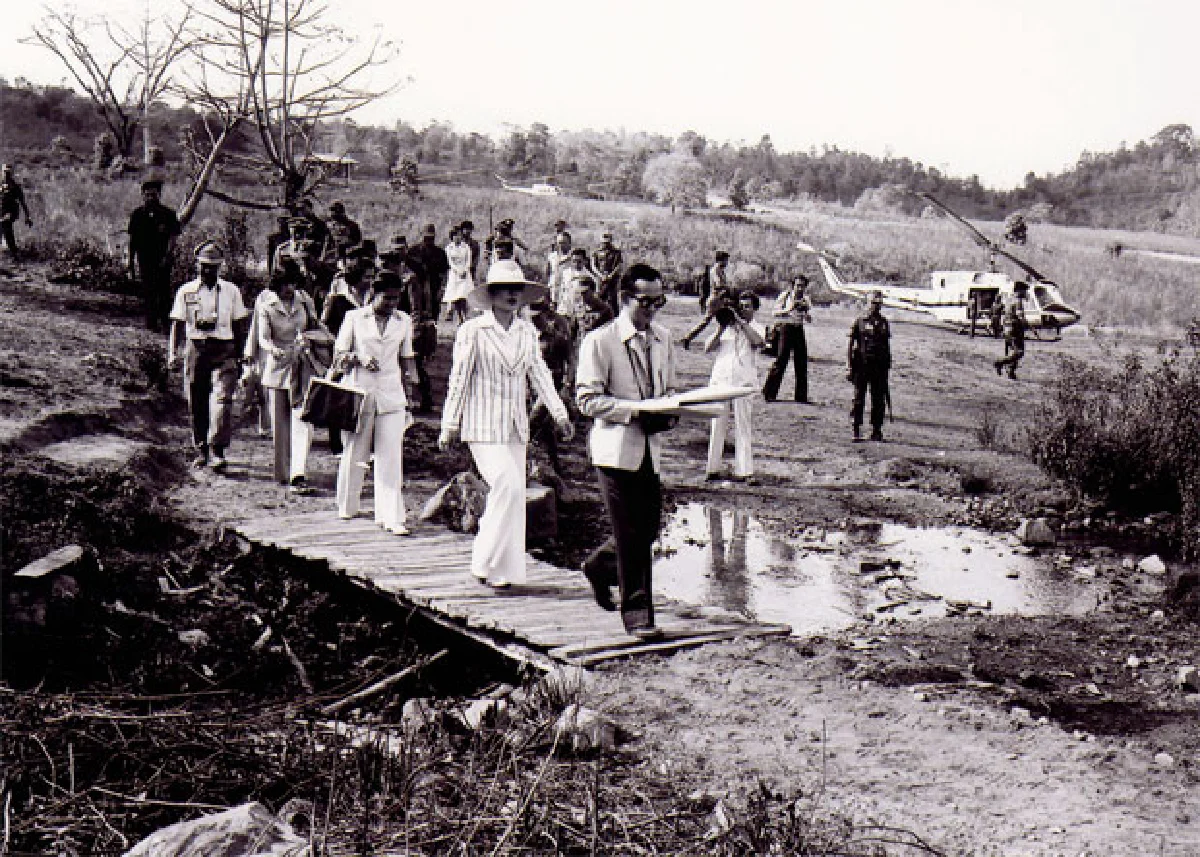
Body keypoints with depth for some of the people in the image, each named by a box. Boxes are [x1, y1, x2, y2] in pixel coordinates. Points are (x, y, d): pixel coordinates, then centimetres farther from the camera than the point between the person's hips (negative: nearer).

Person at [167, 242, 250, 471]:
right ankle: (201, 451, 19)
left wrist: (241, 356, 9)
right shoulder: (186, 291, 8)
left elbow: (239, 325, 12)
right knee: (197, 404, 6)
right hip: (195, 350, 1)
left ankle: (218, 451, -17)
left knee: (222, 398, -15)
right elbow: (177, 325, 9)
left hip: (223, 351, -1)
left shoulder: (231, 291, 8)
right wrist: (172, 353, -1)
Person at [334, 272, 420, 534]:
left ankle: (392, 517, -7)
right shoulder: (354, 318, 2)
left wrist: (408, 399, 14)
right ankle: (347, 506, 29)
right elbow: (338, 357, 4)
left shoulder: (404, 321, 10)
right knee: (354, 453, 9)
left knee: (391, 456, -6)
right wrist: (359, 358, -17)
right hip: (359, 392, -1)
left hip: (391, 396, 1)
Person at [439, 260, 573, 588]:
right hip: (483, 425, -6)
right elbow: (458, 378, -5)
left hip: (516, 426, 6)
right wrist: (449, 424, -6)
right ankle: (488, 564, -2)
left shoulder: (528, 332, 10)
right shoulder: (472, 330, -5)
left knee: (511, 494, 5)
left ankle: (503, 568, 15)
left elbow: (539, 374, 8)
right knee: (508, 487, -16)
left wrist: (560, 414, -3)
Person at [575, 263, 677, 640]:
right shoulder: (599, 341, -8)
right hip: (615, 448, -6)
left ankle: (599, 568, 35)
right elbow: (588, 400, -12)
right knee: (632, 535, -5)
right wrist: (636, 410, -21)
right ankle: (637, 613, 5)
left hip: (650, 446, 6)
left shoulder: (661, 338, 12)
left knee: (650, 527, 10)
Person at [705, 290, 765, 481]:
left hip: (744, 381, -2)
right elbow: (708, 348, 5)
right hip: (721, 379, 2)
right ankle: (712, 468, 8)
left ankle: (743, 470, 1)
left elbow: (758, 342, -14)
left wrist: (741, 322, -12)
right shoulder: (725, 327, 14)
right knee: (717, 425, 3)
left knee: (743, 426, -1)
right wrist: (721, 329, -7)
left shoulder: (756, 328, 10)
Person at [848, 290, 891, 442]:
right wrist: (850, 367, -5)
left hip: (879, 367, 3)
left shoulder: (884, 322, 12)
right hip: (862, 365, -3)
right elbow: (850, 345, 1)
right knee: (859, 400, -1)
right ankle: (856, 431, 4)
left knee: (879, 401, 4)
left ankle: (877, 431, 11)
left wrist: (888, 366, 12)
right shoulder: (860, 321, 1)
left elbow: (887, 346, 17)